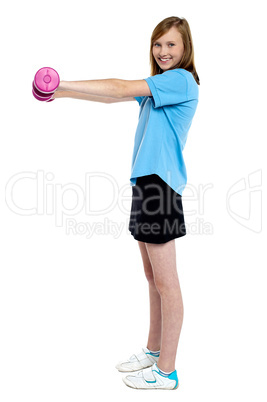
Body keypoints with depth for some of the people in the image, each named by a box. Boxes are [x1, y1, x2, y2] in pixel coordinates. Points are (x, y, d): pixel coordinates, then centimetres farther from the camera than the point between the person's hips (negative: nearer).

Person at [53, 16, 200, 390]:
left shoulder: (181, 80, -8)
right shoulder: (158, 85, 21)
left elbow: (122, 88, -15)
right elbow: (117, 96, 21)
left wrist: (66, 85, -13)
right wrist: (64, 93, 15)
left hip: (161, 184, -9)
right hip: (145, 182, 9)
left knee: (166, 283, -2)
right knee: (153, 278, 17)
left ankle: (166, 372, 10)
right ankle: (153, 350, 31)